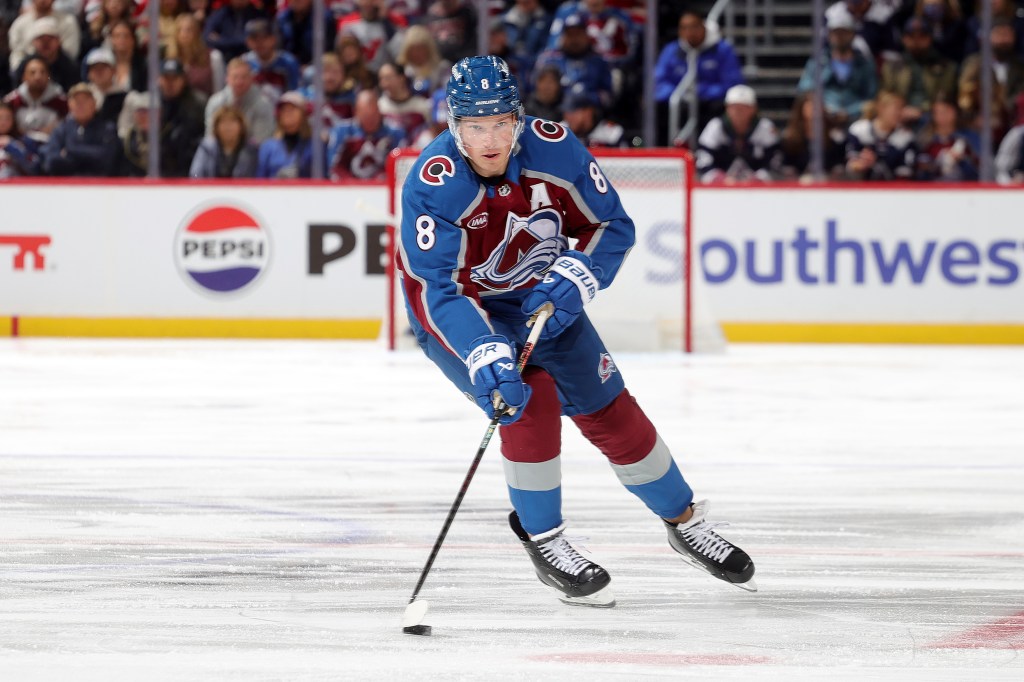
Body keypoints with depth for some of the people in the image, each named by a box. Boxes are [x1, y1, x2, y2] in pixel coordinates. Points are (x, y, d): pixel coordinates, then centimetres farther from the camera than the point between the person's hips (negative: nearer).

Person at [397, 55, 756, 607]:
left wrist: (570, 282, -25)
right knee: (530, 401, -24)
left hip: (544, 300, 4)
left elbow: (612, 225, -8)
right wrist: (487, 357, -48)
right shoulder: (433, 185, -32)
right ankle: (543, 543, -6)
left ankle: (686, 522, 26)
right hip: (459, 316, -4)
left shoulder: (554, 148, -21)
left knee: (610, 412, 6)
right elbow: (437, 291, -36)